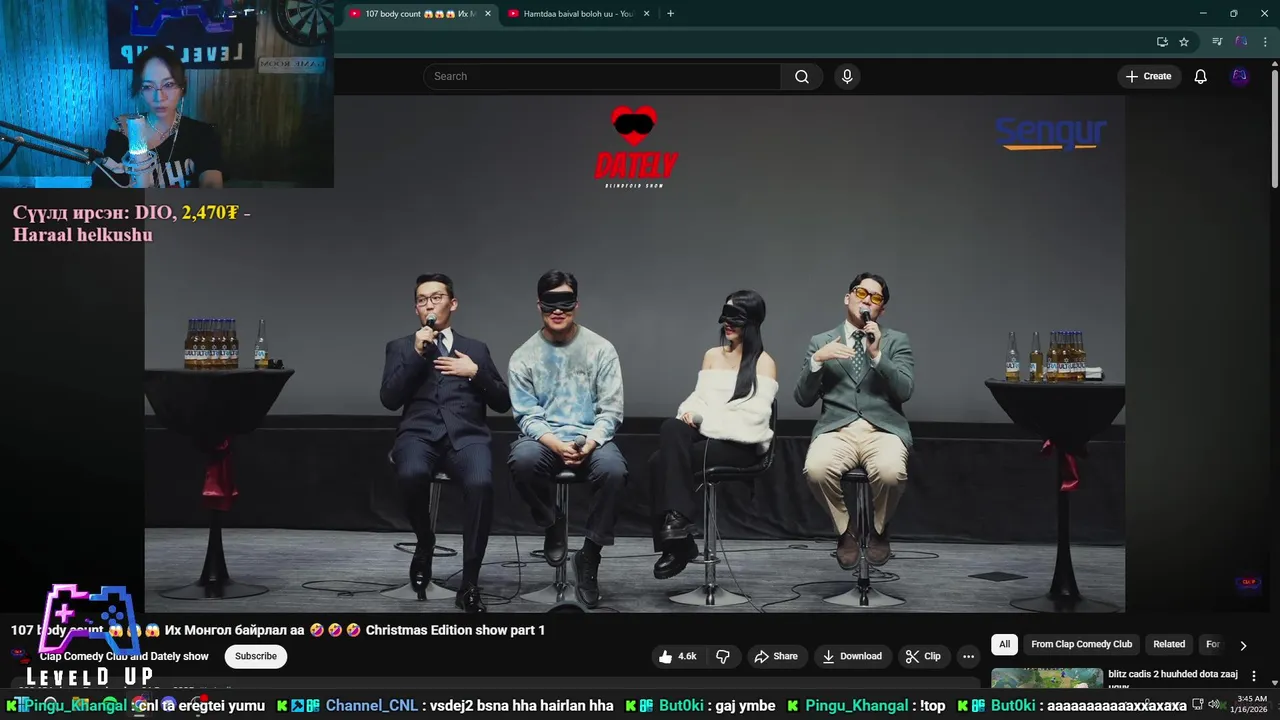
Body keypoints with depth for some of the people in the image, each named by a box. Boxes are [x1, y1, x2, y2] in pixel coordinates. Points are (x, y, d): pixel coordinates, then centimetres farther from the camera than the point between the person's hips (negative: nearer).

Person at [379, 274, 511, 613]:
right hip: (420, 434, 0)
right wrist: (417, 353, -4)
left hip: (466, 436, 1)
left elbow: (503, 403, 17)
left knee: (481, 483, -35)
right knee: (412, 474, -38)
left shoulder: (476, 349, 22)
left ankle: (470, 583, -24)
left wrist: (476, 373, 1)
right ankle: (425, 545, -5)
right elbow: (390, 400, 3)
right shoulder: (401, 347, 19)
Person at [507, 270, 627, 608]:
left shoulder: (601, 349, 2)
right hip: (544, 438, 0)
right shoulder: (524, 356, 4)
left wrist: (590, 444, -19)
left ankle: (589, 556, -14)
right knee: (523, 459, -36)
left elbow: (611, 410, 0)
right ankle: (552, 524, -4)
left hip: (591, 438, 0)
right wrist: (555, 444, -20)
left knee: (613, 469, -34)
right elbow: (526, 414, -1)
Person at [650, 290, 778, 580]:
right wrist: (691, 412, -10)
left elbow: (755, 414, -8)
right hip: (707, 434, 5)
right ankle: (676, 518, -33)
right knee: (672, 429, -31)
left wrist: (706, 418, -13)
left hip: (741, 443, -5)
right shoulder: (712, 355, 20)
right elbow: (698, 397, 14)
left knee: (662, 461, -28)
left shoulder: (764, 363, 3)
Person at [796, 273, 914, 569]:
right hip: (837, 429, 1)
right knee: (816, 469, -34)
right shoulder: (821, 343, 15)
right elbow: (804, 399, 8)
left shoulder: (897, 341, 14)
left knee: (890, 472, -35)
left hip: (883, 429, 0)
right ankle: (846, 528, -3)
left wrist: (877, 354, -11)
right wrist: (817, 361, -8)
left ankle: (878, 529, 0)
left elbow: (905, 391, -1)